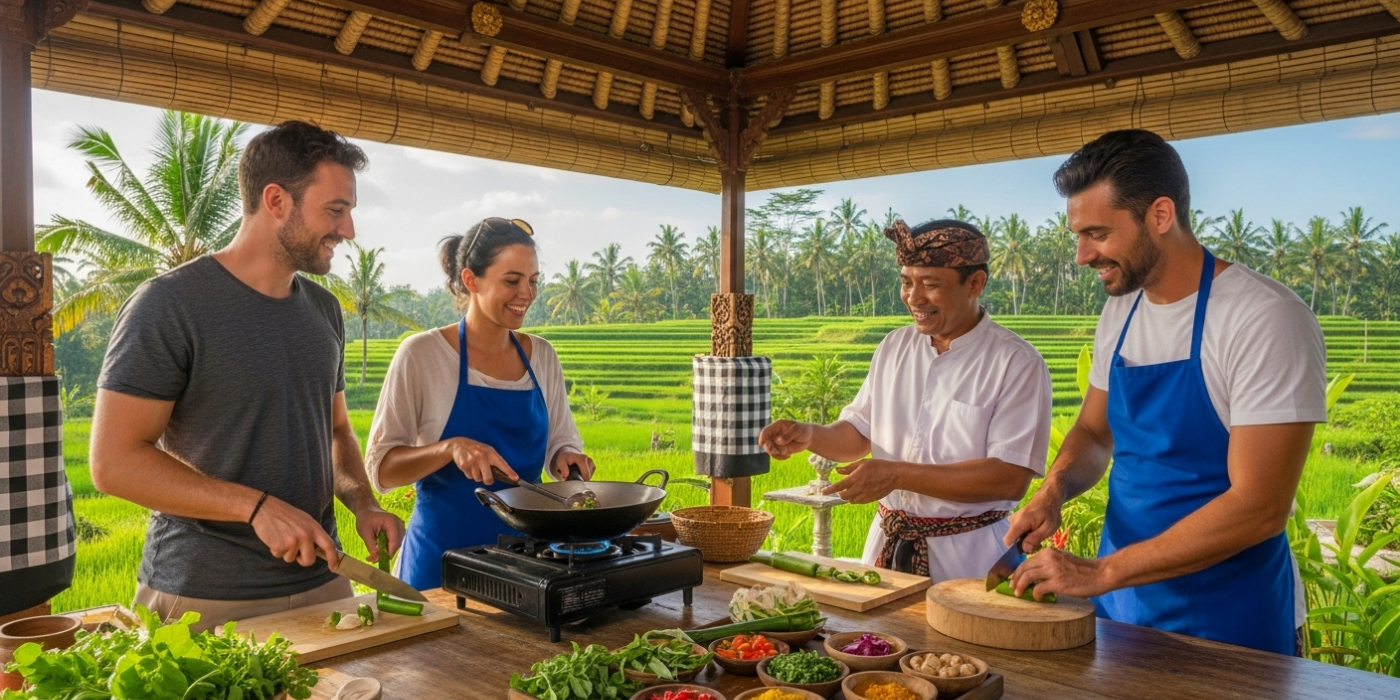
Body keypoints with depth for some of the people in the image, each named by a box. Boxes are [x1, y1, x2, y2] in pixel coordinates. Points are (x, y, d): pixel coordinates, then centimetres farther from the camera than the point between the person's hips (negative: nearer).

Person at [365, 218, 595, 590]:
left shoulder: (542, 356, 3)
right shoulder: (422, 354, -10)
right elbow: (380, 468, -10)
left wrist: (568, 458, -8)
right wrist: (451, 447, -26)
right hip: (445, 557, -4)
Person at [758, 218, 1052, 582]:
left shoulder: (1017, 363, -13)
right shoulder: (894, 347, 5)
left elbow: (1011, 477, -20)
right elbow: (860, 432, 11)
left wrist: (897, 475, -24)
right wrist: (810, 435, -10)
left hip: (968, 555, -5)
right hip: (887, 546, 5)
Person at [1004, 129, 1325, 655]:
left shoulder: (1266, 319, -19)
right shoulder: (1122, 311, 1)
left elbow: (1259, 508, -23)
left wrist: (1100, 573, -24)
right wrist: (1052, 493, -8)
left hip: (1225, 625, -6)